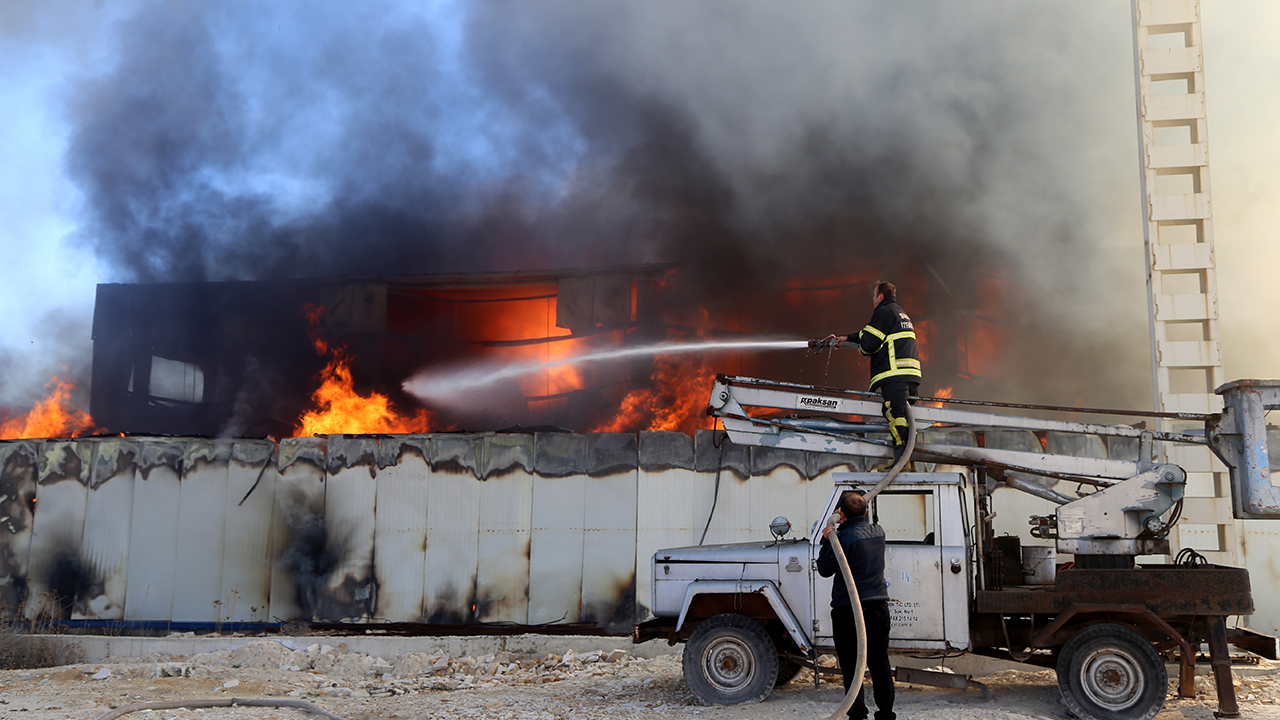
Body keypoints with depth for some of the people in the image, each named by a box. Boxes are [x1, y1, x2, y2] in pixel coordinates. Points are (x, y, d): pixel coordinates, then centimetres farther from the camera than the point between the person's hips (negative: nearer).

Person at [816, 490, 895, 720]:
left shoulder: (845, 536, -14)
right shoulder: (878, 532, 5)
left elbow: (825, 569, -8)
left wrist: (827, 541, -3)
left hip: (849, 609, -6)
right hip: (878, 606, 6)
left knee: (851, 665, 3)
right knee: (880, 662, 13)